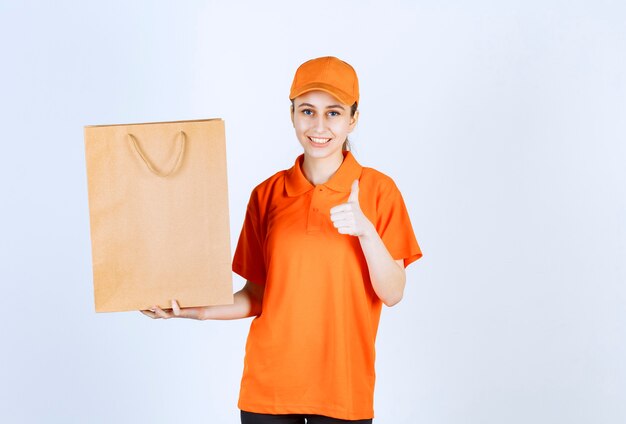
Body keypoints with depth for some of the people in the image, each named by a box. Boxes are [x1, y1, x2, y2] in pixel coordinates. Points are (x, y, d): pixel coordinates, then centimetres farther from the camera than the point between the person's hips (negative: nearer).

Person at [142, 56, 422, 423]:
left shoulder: (377, 190, -4)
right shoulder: (268, 195, 2)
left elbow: (392, 294, -7)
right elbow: (258, 295, 6)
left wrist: (364, 229, -20)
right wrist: (199, 311, -8)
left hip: (343, 385, -2)